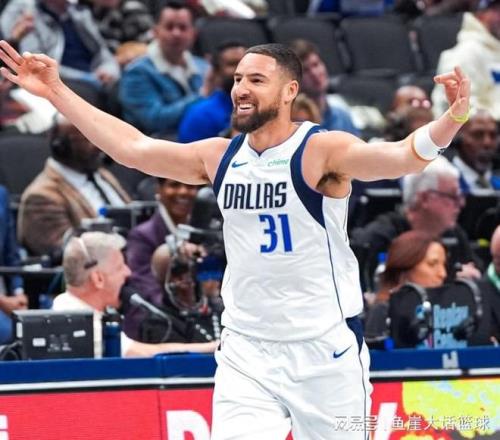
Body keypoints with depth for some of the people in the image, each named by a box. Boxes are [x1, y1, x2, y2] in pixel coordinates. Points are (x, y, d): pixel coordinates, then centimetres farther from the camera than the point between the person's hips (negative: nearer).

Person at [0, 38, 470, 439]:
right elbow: (131, 146, 9)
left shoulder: (323, 151, -12)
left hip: (325, 350, -4)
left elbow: (401, 156, -27)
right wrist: (56, 92, 9)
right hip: (245, 351, 4)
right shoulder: (218, 157, 5)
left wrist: (449, 122, -48)